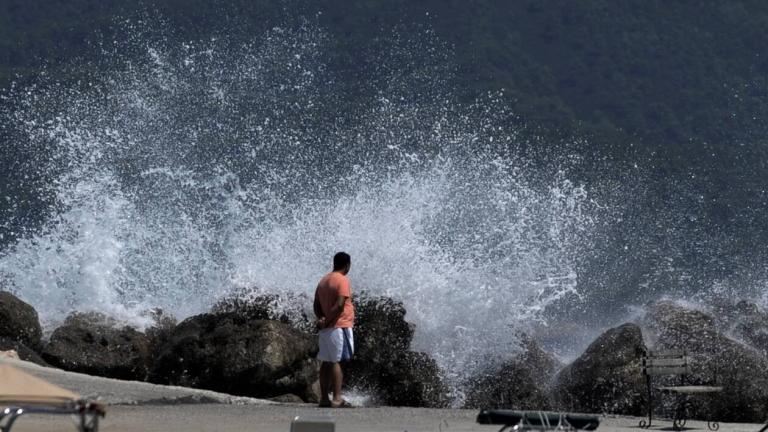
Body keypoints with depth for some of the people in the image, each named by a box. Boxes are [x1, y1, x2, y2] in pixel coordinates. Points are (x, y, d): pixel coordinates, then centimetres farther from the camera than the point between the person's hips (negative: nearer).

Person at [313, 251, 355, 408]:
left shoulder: (323, 281, 16)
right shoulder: (342, 280, -10)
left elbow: (317, 305, 13)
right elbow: (340, 305, -20)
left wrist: (322, 318, -2)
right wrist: (326, 322, -15)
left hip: (326, 329, 8)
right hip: (339, 326, -8)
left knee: (326, 362, 8)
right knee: (336, 362, -9)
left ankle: (324, 398, 9)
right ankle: (337, 399, -11)